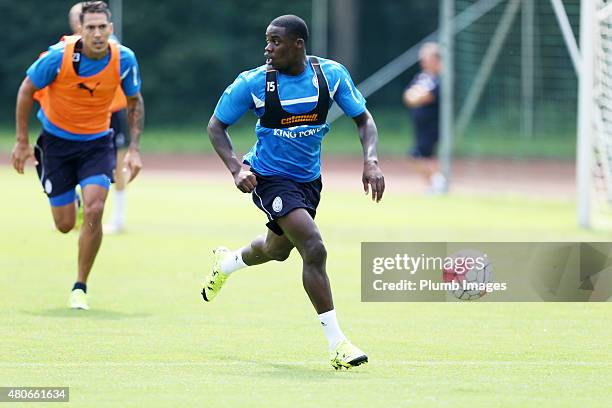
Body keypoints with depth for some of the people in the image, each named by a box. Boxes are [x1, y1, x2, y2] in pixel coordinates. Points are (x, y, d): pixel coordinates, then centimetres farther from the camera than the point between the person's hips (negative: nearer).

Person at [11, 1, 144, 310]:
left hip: (97, 142, 1)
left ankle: (80, 287, -3)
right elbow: (27, 90, -7)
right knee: (65, 224, 3)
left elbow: (135, 102, 2)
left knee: (94, 211, -20)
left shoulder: (124, 59, -16)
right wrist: (22, 142, -6)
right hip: (56, 140, -1)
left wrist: (134, 149, -5)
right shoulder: (59, 56, -22)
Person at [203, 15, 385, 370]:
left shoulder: (331, 74, -11)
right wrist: (236, 168, -21)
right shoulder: (253, 83, -17)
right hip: (270, 178, -5)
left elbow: (363, 118, -2)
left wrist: (371, 160, -20)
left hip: (309, 179, 5)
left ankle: (227, 262, 61)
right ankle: (337, 343, -19)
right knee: (315, 250, -23)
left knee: (277, 249, 27)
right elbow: (217, 126, -5)